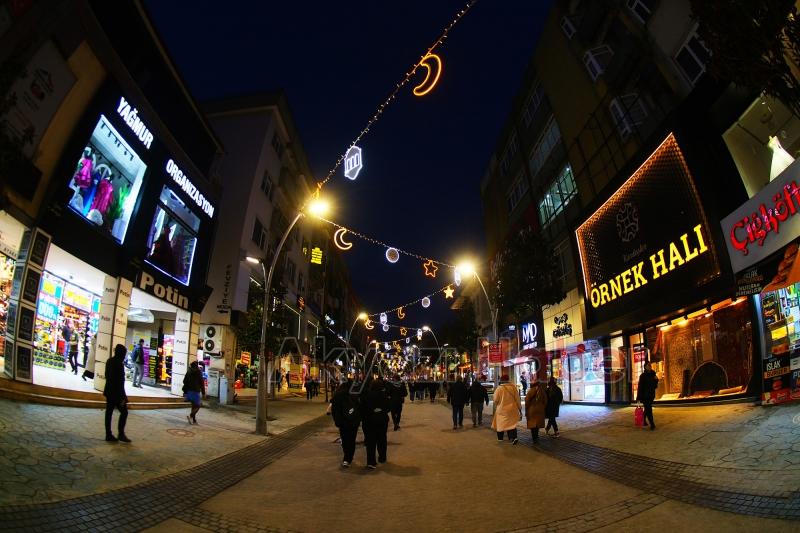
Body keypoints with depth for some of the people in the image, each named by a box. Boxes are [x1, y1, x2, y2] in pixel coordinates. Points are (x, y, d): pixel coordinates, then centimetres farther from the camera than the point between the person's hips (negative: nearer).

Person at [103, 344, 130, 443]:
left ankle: (108, 435, 17)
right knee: (124, 412, 1)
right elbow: (120, 381, -20)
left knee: (109, 412, 11)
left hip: (108, 391, 9)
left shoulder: (109, 361, 7)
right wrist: (123, 397, -15)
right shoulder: (119, 364, -20)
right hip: (116, 393, -9)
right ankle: (121, 434, 3)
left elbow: (107, 376, 15)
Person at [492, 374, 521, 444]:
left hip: (502, 409, -2)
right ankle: (513, 437, -8)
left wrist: (496, 406, 15)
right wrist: (520, 408, 7)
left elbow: (495, 400, -7)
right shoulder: (513, 387, -6)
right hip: (512, 410, 2)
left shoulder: (499, 389, -12)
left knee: (500, 423, 15)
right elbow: (517, 399, -2)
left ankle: (500, 438, 27)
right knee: (512, 423, 11)